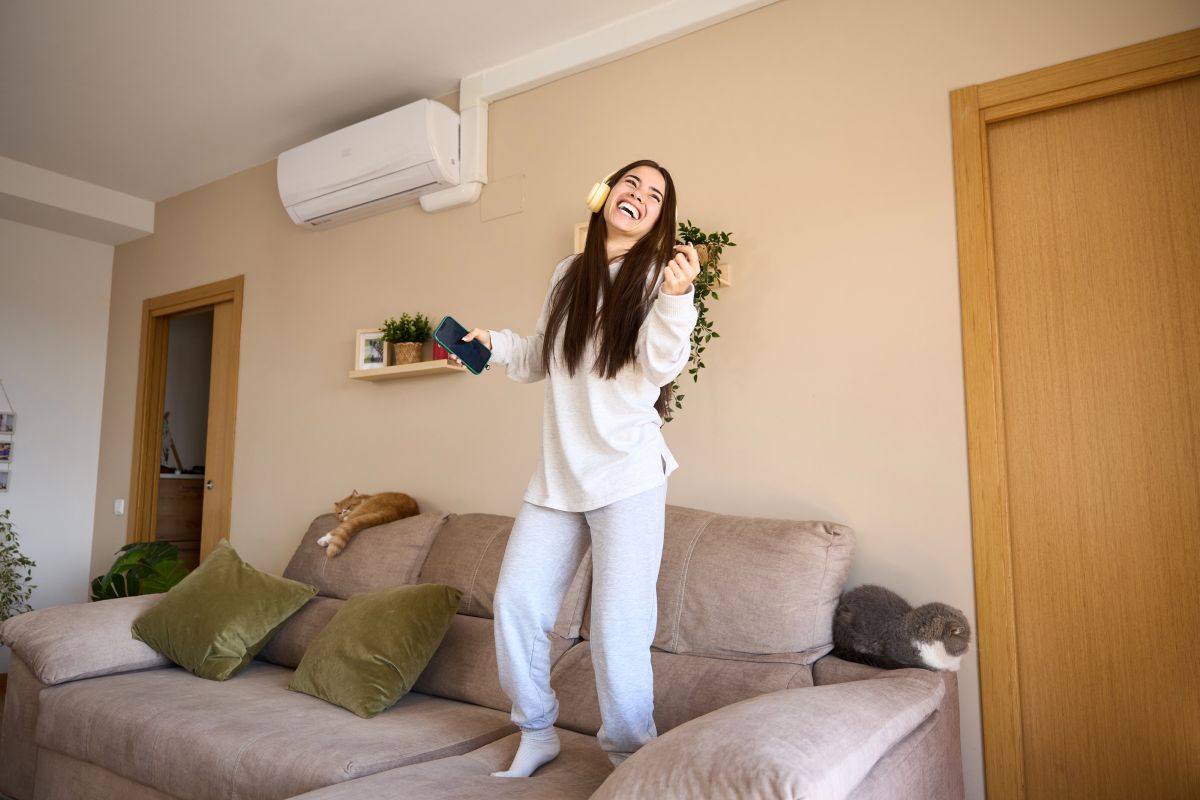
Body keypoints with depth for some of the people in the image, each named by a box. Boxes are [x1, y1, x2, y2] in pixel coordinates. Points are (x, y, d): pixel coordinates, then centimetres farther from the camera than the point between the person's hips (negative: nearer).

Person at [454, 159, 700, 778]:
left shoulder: (656, 274, -1)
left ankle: (630, 757, 15)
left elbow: (660, 366, -14)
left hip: (627, 475, -5)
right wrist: (495, 344, 7)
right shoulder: (568, 274, 13)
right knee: (515, 606, 8)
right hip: (557, 476, 6)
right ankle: (536, 734, 28)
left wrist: (676, 298, -29)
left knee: (618, 627, -4)